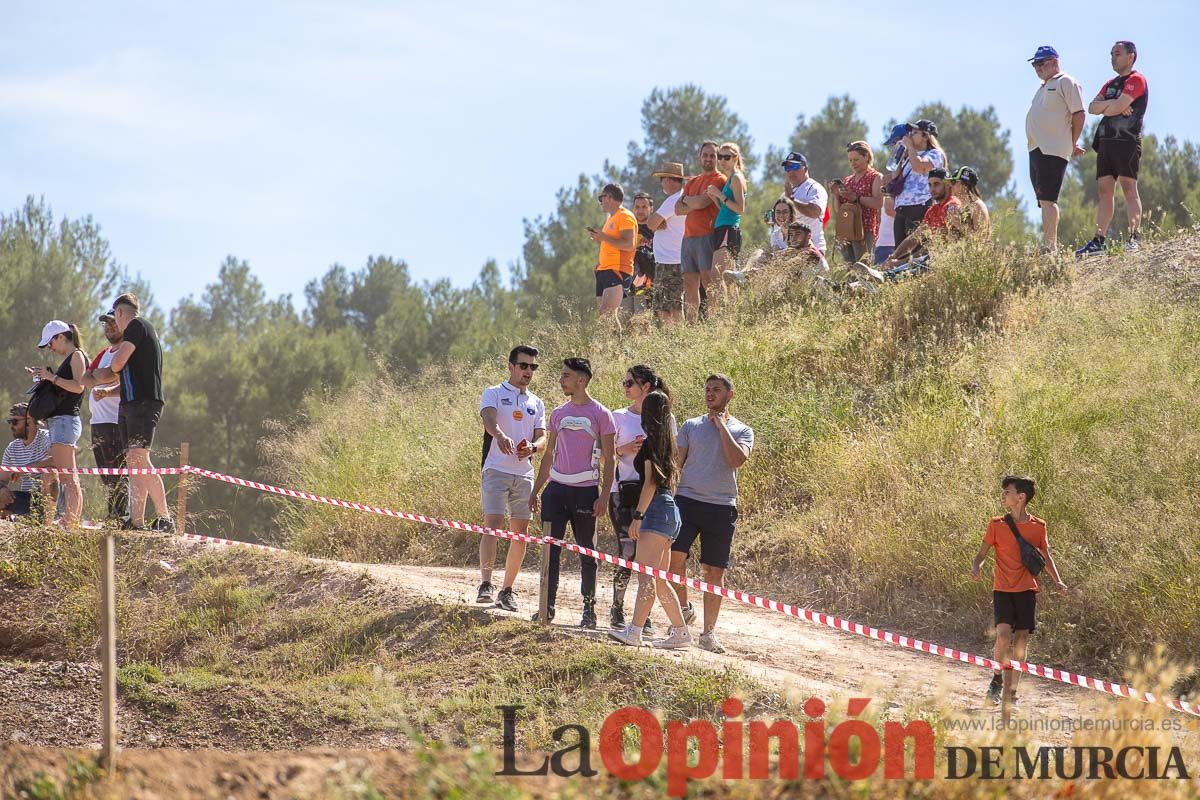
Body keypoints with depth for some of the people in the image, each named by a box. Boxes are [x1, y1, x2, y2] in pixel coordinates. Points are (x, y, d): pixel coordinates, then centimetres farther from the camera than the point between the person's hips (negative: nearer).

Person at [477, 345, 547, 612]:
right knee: (493, 526, -17)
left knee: (520, 534, 4)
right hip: (496, 470, -5)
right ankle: (485, 584, -22)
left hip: (525, 473, 5)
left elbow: (542, 437, 11)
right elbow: (489, 419, -18)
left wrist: (533, 447, -14)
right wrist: (500, 435, -40)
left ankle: (507, 591, 12)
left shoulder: (536, 403, 18)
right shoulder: (494, 394, 2)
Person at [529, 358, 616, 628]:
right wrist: (536, 490, 14)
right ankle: (548, 606, 4)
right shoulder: (558, 413, 12)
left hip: (585, 491, -4)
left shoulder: (601, 415, -3)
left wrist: (604, 495, -11)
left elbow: (609, 460, -4)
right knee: (550, 549, 0)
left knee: (587, 552, 4)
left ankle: (589, 608, 11)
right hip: (556, 488, 4)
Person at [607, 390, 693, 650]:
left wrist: (638, 515, -15)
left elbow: (651, 482, -14)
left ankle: (634, 631, -24)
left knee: (647, 576, -17)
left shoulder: (651, 442, -8)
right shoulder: (668, 441, 17)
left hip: (656, 509, -10)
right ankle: (680, 631, 14)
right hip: (670, 510, 10)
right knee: (659, 580, 13)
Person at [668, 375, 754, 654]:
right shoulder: (691, 426, 12)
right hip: (688, 501, 1)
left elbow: (737, 460, -12)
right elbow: (676, 463, 11)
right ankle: (683, 608, 6)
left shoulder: (741, 431, 7)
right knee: (675, 555, -18)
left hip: (722, 507, 0)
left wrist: (721, 425, -7)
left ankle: (709, 631, 10)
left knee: (714, 571, 2)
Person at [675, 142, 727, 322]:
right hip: (688, 238, 7)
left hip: (707, 237, -7)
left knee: (709, 282, -13)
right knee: (690, 284, 4)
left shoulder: (719, 180, 0)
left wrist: (686, 199, 6)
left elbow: (701, 202, -14)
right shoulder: (692, 182, 23)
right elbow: (678, 209, 12)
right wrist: (695, 204, -5)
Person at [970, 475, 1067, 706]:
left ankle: (1012, 691, 10)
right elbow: (982, 552, 5)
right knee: (1004, 634, -19)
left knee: (1022, 640, -1)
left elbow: (1045, 557, 15)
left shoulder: (1038, 527, 4)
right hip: (1002, 590, -1)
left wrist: (1057, 581, 3)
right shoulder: (997, 525, 1)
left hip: (1027, 590, 1)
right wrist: (976, 566, -17)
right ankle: (997, 679, 6)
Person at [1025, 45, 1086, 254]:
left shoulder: (1066, 83, -3)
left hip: (1053, 151, -10)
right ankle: (1051, 247, 11)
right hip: (1036, 150, 10)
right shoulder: (1043, 88, 25)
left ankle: (1049, 246, -22)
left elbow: (1079, 114, -9)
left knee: (1047, 198, -17)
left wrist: (1072, 145, -7)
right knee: (1044, 200, 9)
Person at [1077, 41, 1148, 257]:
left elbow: (1118, 107, -14)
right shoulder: (1111, 84, 23)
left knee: (1129, 188, -11)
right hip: (1106, 141, 8)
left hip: (1127, 141, -8)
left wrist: (1105, 108, 6)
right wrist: (1111, 104, -6)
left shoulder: (1136, 80, -3)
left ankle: (1134, 238, -14)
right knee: (1104, 190, 4)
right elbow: (1092, 107, 10)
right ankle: (1099, 241, 2)